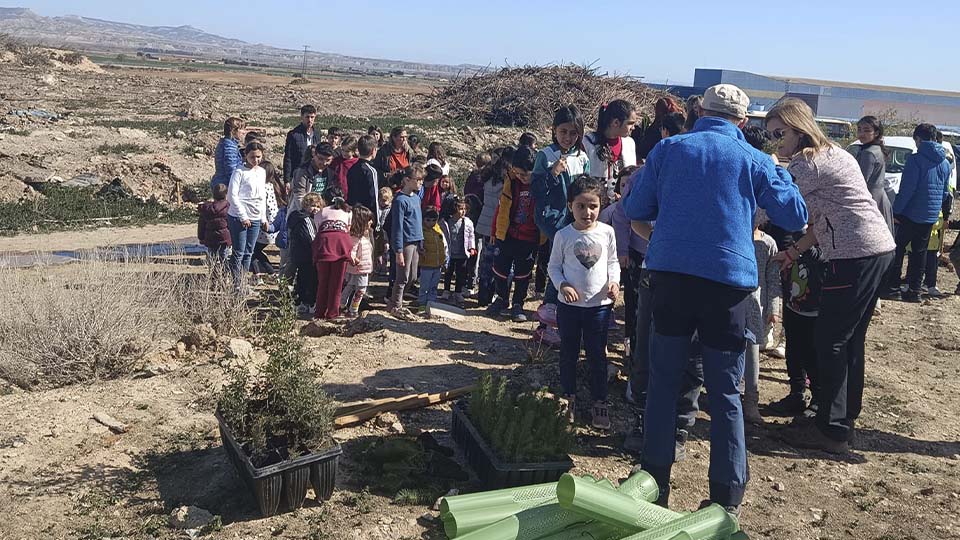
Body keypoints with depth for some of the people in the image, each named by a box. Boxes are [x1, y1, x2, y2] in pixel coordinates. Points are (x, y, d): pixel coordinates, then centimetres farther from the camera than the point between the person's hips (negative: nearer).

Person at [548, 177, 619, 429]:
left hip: (599, 304, 0)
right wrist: (563, 285, -15)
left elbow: (613, 262, 8)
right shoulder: (563, 235, -5)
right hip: (569, 304, 0)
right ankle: (569, 398, 28)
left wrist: (614, 281, -9)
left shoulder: (606, 232, -2)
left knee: (597, 354, 7)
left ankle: (600, 402, 19)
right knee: (568, 352, 12)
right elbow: (554, 266, 2)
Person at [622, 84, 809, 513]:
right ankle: (727, 493, 14)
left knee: (663, 380, 12)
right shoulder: (755, 160, 6)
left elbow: (634, 209, 9)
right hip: (729, 280, 0)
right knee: (725, 392, 8)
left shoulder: (668, 148, 7)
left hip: (670, 275, 1)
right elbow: (795, 217, 10)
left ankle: (655, 478, 18)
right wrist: (780, 177, 26)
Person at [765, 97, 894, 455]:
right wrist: (795, 252, 15)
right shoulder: (831, 154, 18)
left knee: (830, 341, -5)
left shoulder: (808, 163, -13)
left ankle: (832, 431, 0)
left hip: (855, 255, -10)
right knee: (851, 338, 18)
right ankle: (847, 414, 30)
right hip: (878, 249, 10)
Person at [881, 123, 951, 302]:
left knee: (898, 249, 2)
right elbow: (945, 192, 15)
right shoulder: (945, 163, 9)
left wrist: (896, 210, -12)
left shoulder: (915, 159, -14)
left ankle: (892, 289, 0)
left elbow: (906, 189, -18)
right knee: (920, 252, 11)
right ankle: (914, 291, 13)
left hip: (911, 214, -6)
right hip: (931, 216, 6)